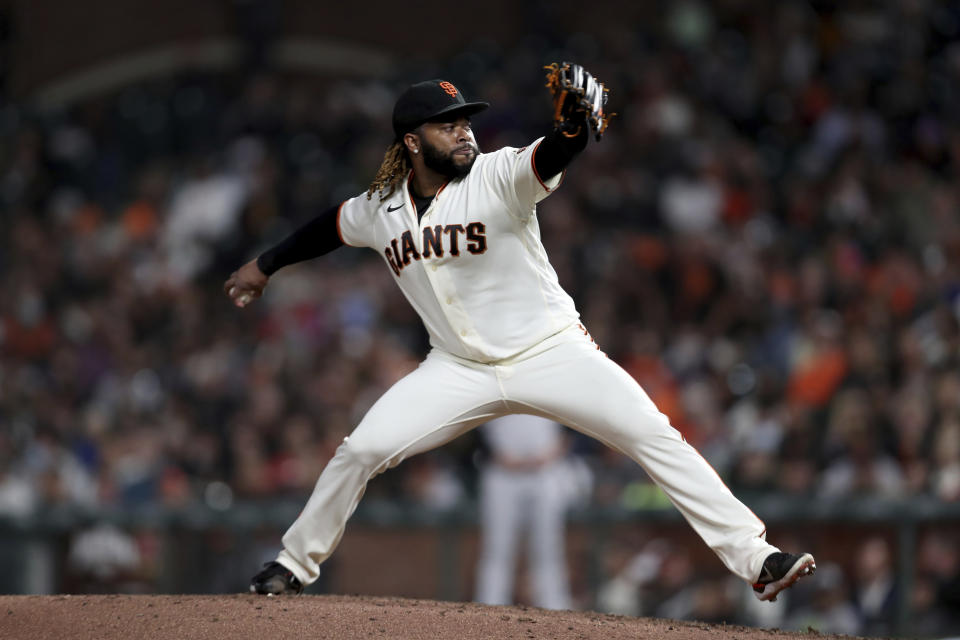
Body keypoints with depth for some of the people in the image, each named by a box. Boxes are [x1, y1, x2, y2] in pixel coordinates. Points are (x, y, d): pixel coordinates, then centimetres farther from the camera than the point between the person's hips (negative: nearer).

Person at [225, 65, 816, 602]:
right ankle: (296, 564, 15)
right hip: (460, 371, 3)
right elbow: (332, 227, 21)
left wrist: (575, 124, -56)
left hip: (551, 353, -3)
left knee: (656, 438, -17)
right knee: (361, 451, -7)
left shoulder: (498, 177, -14)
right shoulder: (380, 210, 0)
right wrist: (266, 265, 33)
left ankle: (755, 557, -18)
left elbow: (551, 158, -34)